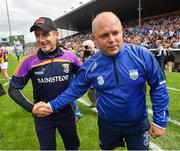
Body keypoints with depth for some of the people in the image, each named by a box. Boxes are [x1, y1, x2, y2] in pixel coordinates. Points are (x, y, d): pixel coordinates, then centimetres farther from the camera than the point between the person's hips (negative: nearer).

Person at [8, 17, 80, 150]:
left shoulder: (69, 57, -11)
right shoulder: (30, 60, -15)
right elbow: (13, 89, -8)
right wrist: (31, 108, -16)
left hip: (66, 112, 2)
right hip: (42, 115, -1)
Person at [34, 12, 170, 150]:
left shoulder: (142, 55, -20)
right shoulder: (90, 66, -14)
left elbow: (158, 87, -11)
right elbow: (75, 90, -2)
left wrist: (160, 121, -8)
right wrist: (52, 106, -8)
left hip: (138, 123, -1)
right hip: (107, 123, 2)